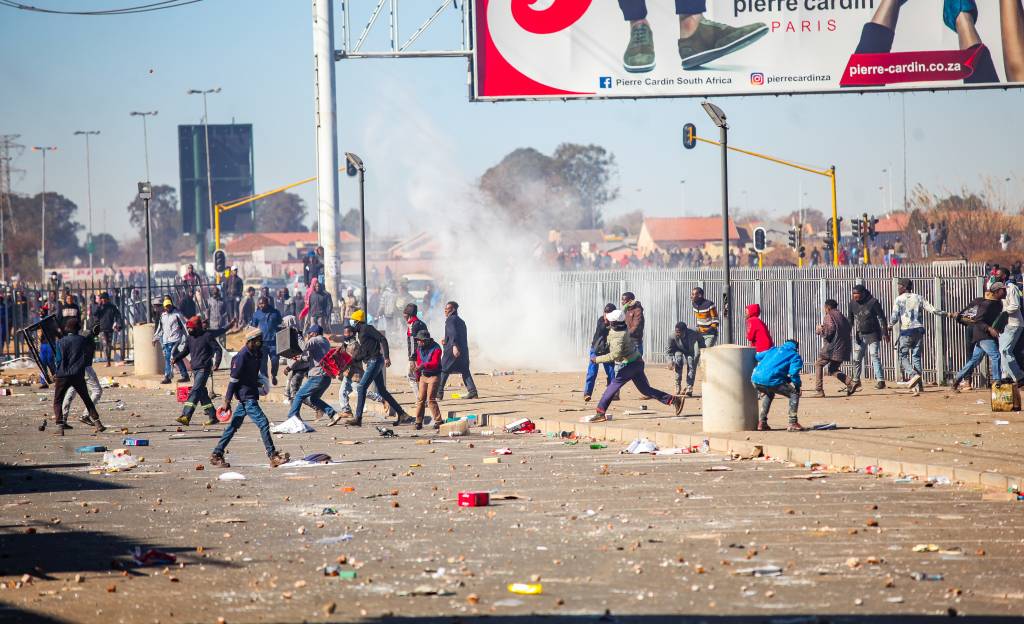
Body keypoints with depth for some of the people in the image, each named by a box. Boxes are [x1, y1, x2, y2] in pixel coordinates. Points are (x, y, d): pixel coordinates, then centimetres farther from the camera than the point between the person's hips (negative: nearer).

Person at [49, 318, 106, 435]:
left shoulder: (61, 342, -6)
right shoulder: (84, 340, 1)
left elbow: (58, 360, -7)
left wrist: (56, 373, 7)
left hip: (63, 375, -2)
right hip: (78, 375, 2)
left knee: (57, 401, 7)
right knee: (87, 399, 16)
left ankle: (59, 426, -9)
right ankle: (97, 424, 10)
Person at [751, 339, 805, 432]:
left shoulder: (773, 350, 30)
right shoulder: (795, 356, 13)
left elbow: (757, 357, 34)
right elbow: (793, 373, -2)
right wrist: (797, 385, 14)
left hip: (755, 379, 6)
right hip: (771, 381, -6)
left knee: (768, 394, 37)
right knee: (794, 393, 11)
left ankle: (761, 422, 29)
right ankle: (792, 423, 5)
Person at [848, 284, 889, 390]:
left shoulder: (873, 302, -12)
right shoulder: (853, 303, 1)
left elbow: (882, 318, -8)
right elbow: (850, 318, 13)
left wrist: (885, 333, -11)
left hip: (872, 335, -5)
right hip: (859, 335, 5)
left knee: (874, 356, -12)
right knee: (857, 358, 7)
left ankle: (880, 380, -12)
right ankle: (856, 380, 22)